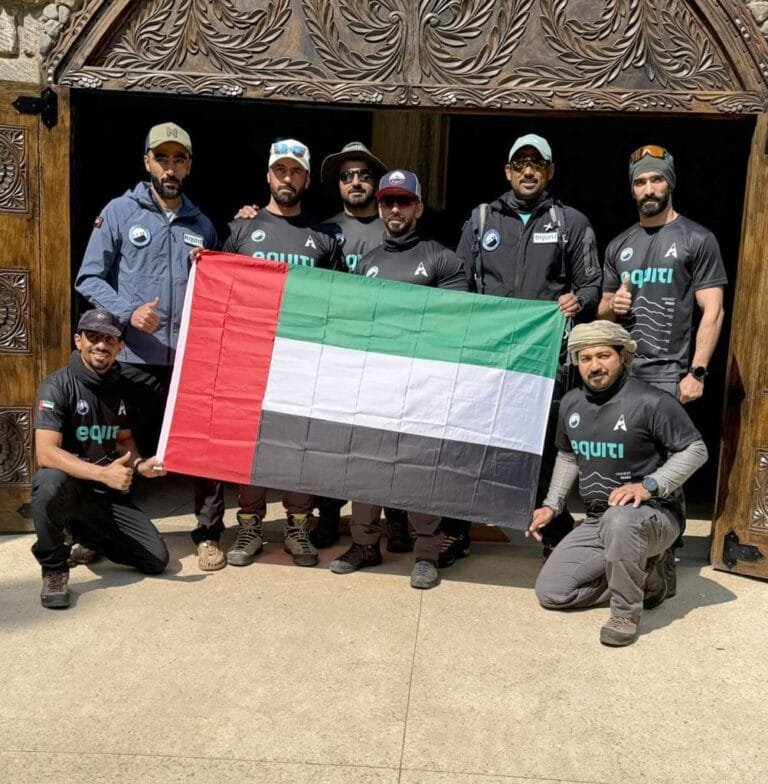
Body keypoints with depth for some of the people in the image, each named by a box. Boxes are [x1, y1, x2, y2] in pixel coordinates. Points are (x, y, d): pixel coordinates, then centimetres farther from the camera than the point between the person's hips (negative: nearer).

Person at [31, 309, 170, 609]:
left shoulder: (120, 388, 4)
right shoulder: (57, 386, -14)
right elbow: (46, 453, -25)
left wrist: (139, 464, -5)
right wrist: (103, 473, -36)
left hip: (108, 494, 5)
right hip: (68, 488, -5)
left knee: (157, 559, -4)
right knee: (51, 482, -41)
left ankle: (85, 535, 22)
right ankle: (54, 568, -14)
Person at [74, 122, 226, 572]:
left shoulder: (202, 225, 14)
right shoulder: (120, 212, 3)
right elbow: (90, 278, 0)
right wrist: (129, 312, -15)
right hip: (135, 358, -2)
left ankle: (209, 534, 16)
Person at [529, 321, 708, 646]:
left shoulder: (650, 401, -16)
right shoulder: (571, 403, 5)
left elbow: (696, 450, -15)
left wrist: (650, 486, -27)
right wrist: (552, 504, 9)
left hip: (654, 517, -7)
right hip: (597, 522, 7)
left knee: (619, 519, -43)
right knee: (550, 591, -4)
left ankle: (626, 613, -19)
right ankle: (641, 577, 12)